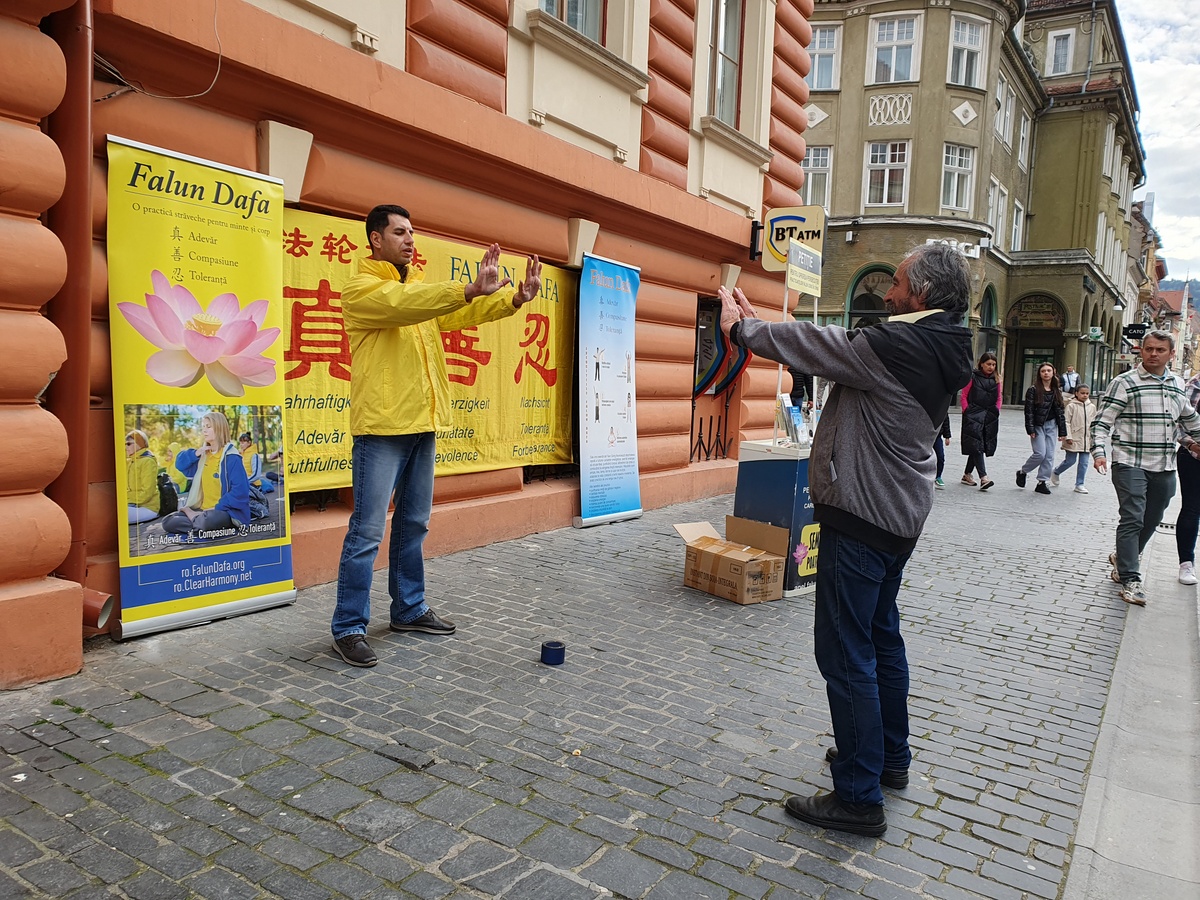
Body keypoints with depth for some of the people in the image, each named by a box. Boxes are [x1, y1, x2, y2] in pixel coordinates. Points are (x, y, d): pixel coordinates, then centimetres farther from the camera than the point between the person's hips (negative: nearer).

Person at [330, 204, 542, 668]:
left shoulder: (421, 287, 17)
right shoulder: (360, 288, -6)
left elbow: (463, 314, 10)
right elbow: (402, 304, -25)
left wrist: (514, 298, -7)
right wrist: (470, 288, -33)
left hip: (421, 424, 8)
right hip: (381, 426, -7)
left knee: (414, 524, 15)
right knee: (368, 531, -4)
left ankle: (410, 609, 28)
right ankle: (348, 627, 6)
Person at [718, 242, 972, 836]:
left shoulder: (899, 345, -20)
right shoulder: (935, 350, 10)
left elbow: (814, 347, -13)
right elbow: (833, 348, 14)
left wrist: (740, 328, 4)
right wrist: (757, 324, 15)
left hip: (860, 520, -11)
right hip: (896, 518, 11)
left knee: (846, 653, -3)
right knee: (881, 636, 22)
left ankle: (858, 798, 8)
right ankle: (890, 757, 39)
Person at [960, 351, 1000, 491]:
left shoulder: (996, 379, 11)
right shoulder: (973, 377, -3)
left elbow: (998, 398, 18)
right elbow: (964, 396, -1)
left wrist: (996, 412, 6)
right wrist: (966, 412, -8)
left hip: (990, 418, 5)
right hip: (973, 416, -5)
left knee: (979, 447, 9)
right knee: (976, 445, -12)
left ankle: (967, 474, 22)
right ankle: (983, 477, -18)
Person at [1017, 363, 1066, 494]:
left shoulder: (1056, 392, 9)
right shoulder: (1033, 390, -5)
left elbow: (1060, 412, 11)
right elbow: (1029, 411, -8)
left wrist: (1062, 432, 7)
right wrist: (1030, 429, -14)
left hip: (1051, 425, 5)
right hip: (1037, 425, -5)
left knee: (1049, 455, 1)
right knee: (1040, 453, -12)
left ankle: (1042, 482, 8)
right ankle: (1022, 472, 11)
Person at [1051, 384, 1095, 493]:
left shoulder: (1092, 407, 8)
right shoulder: (1071, 406, -6)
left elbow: (1093, 424, 16)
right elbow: (1066, 422, -8)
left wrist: (1093, 438, 14)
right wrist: (1068, 437, -13)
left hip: (1087, 440, 4)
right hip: (1074, 439, -4)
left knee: (1084, 462, 4)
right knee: (1070, 461, 1)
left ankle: (1079, 485, 11)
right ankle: (1055, 472, 28)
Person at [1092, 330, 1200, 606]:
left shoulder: (1178, 384, 11)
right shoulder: (1124, 383, -6)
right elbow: (1102, 421, -8)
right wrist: (1099, 452, -19)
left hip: (1164, 468, 6)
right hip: (1131, 465, -6)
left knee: (1151, 521, 15)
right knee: (1132, 520, -11)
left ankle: (1122, 558, 36)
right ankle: (1130, 580, -9)